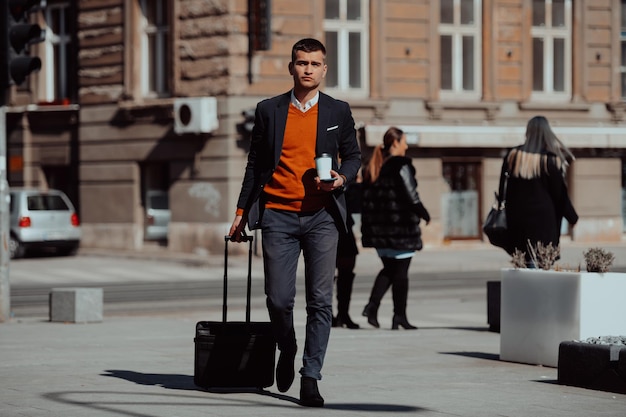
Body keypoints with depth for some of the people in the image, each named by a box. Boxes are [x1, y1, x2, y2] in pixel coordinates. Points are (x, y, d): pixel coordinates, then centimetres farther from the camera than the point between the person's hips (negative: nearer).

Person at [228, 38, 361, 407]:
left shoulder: (338, 111, 8)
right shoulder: (269, 111, 8)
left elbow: (353, 156, 15)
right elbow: (255, 164, 13)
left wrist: (342, 178, -7)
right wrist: (242, 211, 13)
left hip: (321, 216, 0)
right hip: (278, 214, 0)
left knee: (321, 301, -5)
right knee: (279, 299, -2)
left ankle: (310, 379, 1)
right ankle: (287, 352, 28)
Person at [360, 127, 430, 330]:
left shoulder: (373, 167, 11)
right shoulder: (400, 166, -12)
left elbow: (366, 198, 12)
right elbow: (411, 196, -16)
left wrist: (369, 226, 17)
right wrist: (425, 215, -2)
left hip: (379, 227, 7)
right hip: (400, 226, -7)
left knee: (388, 268, 16)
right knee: (400, 271, 1)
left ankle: (372, 305, -2)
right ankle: (399, 316, 5)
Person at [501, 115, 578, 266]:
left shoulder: (512, 156, 0)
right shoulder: (551, 160, -9)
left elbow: (503, 188, 7)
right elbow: (559, 192, -2)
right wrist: (572, 217, 9)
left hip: (517, 217, 4)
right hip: (543, 218, -4)